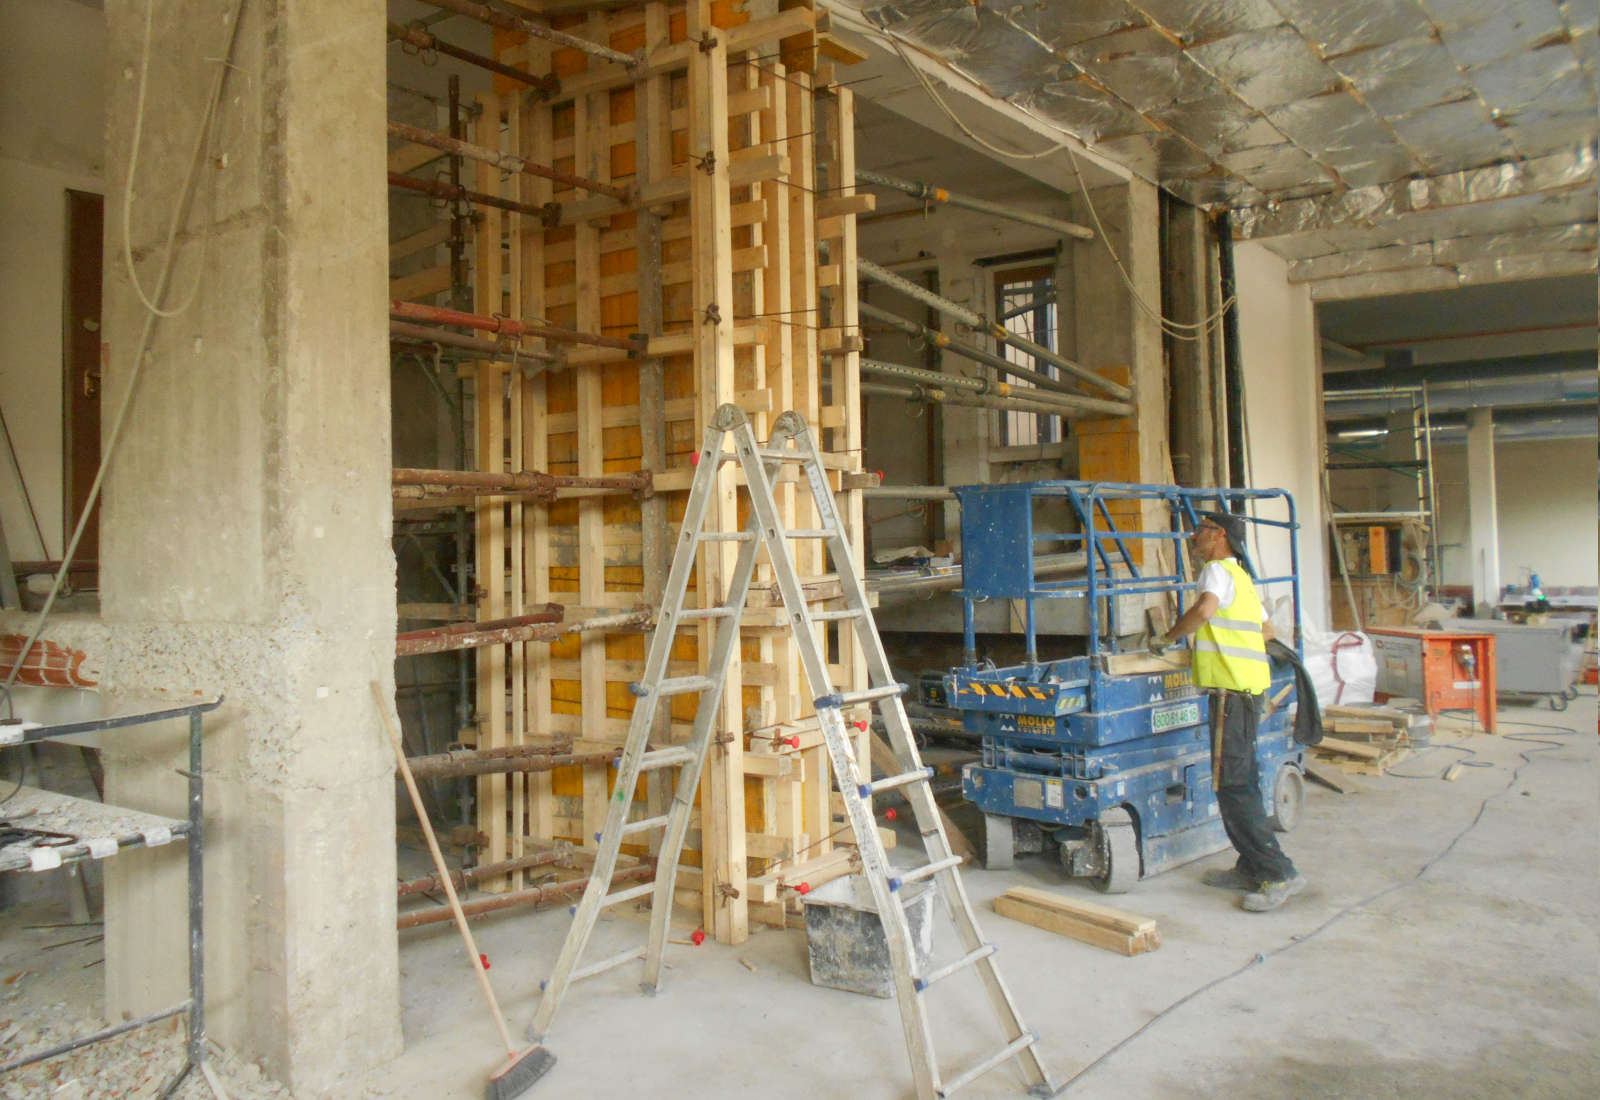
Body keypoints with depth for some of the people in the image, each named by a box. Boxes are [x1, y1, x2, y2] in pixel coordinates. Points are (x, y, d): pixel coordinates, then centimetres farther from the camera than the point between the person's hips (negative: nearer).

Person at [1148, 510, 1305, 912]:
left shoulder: (1218, 569, -8)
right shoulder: (1240, 576, 22)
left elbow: (1204, 610, -28)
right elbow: (1267, 631, 32)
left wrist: (1167, 637, -15)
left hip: (1232, 687, -10)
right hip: (1249, 683, 10)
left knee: (1231, 785, -10)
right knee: (1242, 781, 13)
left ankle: (1279, 873, -9)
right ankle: (1252, 869, 19)